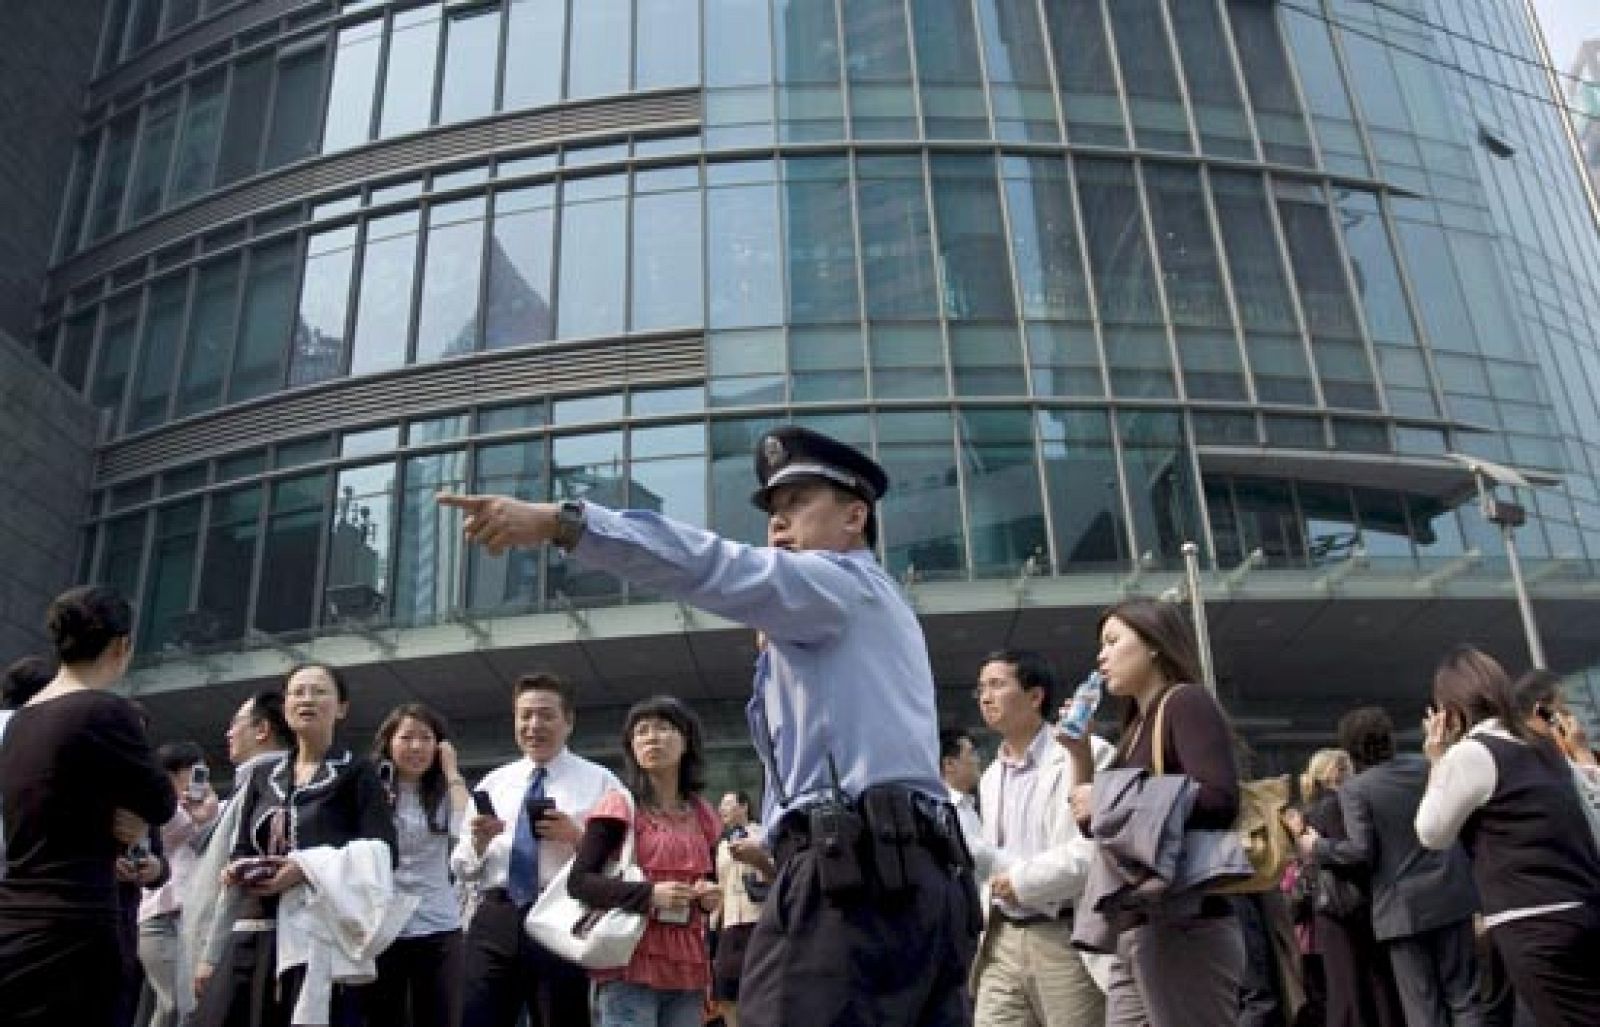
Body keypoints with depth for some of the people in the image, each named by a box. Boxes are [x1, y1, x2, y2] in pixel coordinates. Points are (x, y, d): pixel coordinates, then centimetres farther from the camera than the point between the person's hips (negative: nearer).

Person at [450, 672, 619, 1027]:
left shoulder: (599, 782, 4)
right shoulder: (493, 782, 15)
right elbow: (462, 868, 12)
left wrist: (576, 836, -19)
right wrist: (478, 841, -8)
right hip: (495, 923, 3)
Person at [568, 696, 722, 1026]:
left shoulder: (703, 816, 13)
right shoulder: (620, 806, -3)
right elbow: (579, 881, -9)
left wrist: (710, 897, -1)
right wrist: (650, 894, -21)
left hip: (687, 967, 5)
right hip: (631, 965, -5)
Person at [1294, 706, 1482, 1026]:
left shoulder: (1354, 789, -11)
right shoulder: (1426, 766, 6)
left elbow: (1362, 852, -16)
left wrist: (1317, 847, -2)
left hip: (1403, 908, -4)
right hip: (1451, 895, 5)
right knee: (1464, 997, 12)